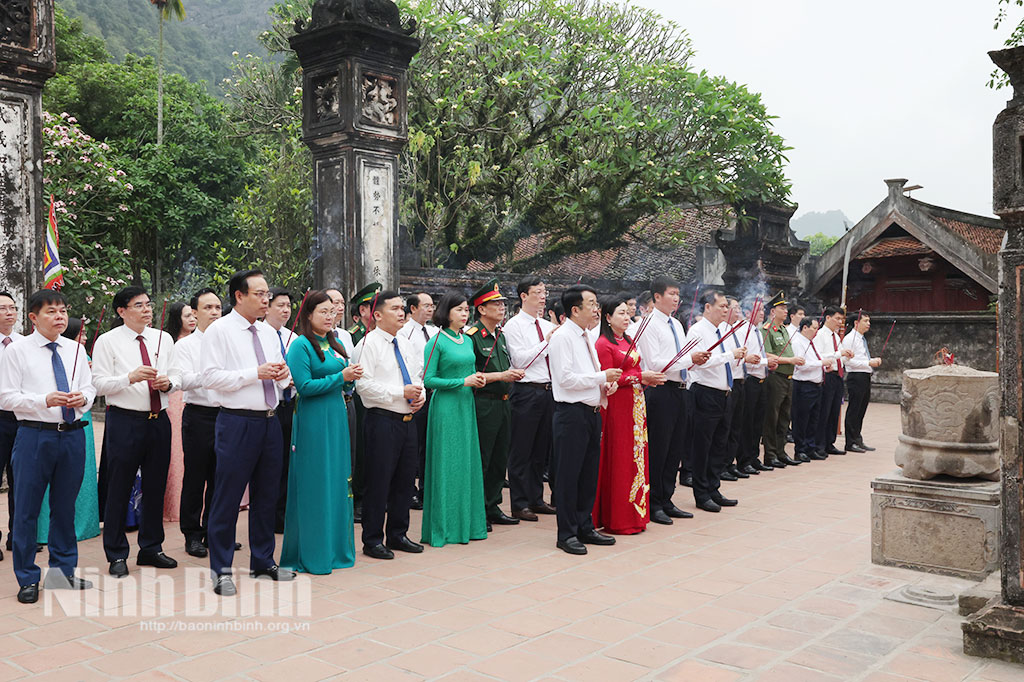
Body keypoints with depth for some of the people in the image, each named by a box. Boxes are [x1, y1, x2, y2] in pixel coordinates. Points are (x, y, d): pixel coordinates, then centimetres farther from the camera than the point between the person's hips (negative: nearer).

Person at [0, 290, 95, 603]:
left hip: (73, 435, 4)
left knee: (65, 506, 14)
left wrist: (82, 398, -11)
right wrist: (45, 400, -18)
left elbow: (90, 389, 12)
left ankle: (63, 571, 29)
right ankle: (28, 578, 17)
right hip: (34, 435, -4)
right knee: (26, 508, 2)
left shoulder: (75, 349, 10)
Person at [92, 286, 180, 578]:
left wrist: (168, 382, -10)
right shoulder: (107, 341, -2)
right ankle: (117, 555, 14)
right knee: (119, 489, 1)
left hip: (159, 420, 5)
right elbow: (99, 383, -10)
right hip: (124, 421, -4)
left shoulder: (163, 338, 11)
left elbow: (177, 377, 12)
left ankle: (151, 548, 26)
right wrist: (131, 377, -24)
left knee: (156, 487, 12)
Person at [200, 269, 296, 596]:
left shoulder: (269, 332, 15)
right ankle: (221, 570, 12)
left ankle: (263, 562, 28)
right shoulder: (219, 330, -5)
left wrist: (282, 375, -2)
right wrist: (256, 373, -18)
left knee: (267, 495, 14)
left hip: (270, 421, 7)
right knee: (227, 498, 0)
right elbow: (211, 377, -14)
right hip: (237, 422, -7)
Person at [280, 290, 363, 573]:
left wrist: (352, 377, -2)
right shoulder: (301, 345, -8)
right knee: (313, 486, -1)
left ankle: (336, 547, 23)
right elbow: (304, 386, -16)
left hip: (337, 418, 7)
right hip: (313, 421, -7)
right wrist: (341, 376, -16)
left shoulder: (336, 344, 14)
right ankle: (310, 554, 10)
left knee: (337, 482, 12)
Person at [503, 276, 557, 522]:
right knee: (521, 451, 1)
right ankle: (519, 505, 9)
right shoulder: (514, 325, -6)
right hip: (527, 391, -7)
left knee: (541, 449, 14)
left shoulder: (547, 325, 13)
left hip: (548, 391, 7)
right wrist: (547, 342, -15)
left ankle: (536, 499, 25)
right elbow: (519, 360, -15)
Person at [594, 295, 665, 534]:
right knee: (617, 459, -3)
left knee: (636, 456, 10)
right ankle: (617, 520, 4)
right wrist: (641, 376, -15)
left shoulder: (629, 341, 16)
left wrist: (649, 378, 1)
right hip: (616, 405, -8)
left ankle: (634, 513, 19)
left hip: (635, 403, 9)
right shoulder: (604, 344, -10)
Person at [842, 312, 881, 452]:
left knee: (861, 410, 13)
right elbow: (848, 361, -18)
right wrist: (869, 363, -18)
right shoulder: (849, 339, -10)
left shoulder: (862, 339, 19)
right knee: (853, 411, -4)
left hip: (866, 377, 9)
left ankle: (858, 440, 21)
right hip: (856, 377, -9)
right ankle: (850, 443, 1)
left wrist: (875, 360, 8)